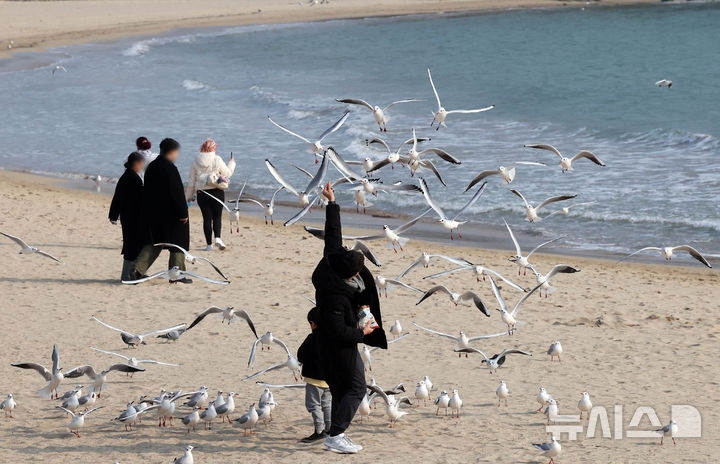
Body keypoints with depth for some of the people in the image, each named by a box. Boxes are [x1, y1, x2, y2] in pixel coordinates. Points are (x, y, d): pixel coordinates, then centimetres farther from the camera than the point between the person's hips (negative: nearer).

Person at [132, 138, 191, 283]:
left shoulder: (151, 167, 8)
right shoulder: (169, 168, -17)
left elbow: (147, 192, 15)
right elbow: (176, 193, -20)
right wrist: (183, 213, -15)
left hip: (154, 214, 8)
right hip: (171, 214, -8)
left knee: (156, 243, 16)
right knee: (178, 244, 5)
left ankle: (138, 269, 4)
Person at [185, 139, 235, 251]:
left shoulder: (196, 162, 4)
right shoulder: (217, 160, -5)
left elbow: (192, 181, 8)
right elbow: (227, 174, 4)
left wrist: (189, 195, 17)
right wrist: (232, 163, 21)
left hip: (202, 193, 2)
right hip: (217, 191, -2)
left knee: (207, 218, 5)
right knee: (217, 216, 6)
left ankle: (209, 244, 3)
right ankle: (217, 237, -15)